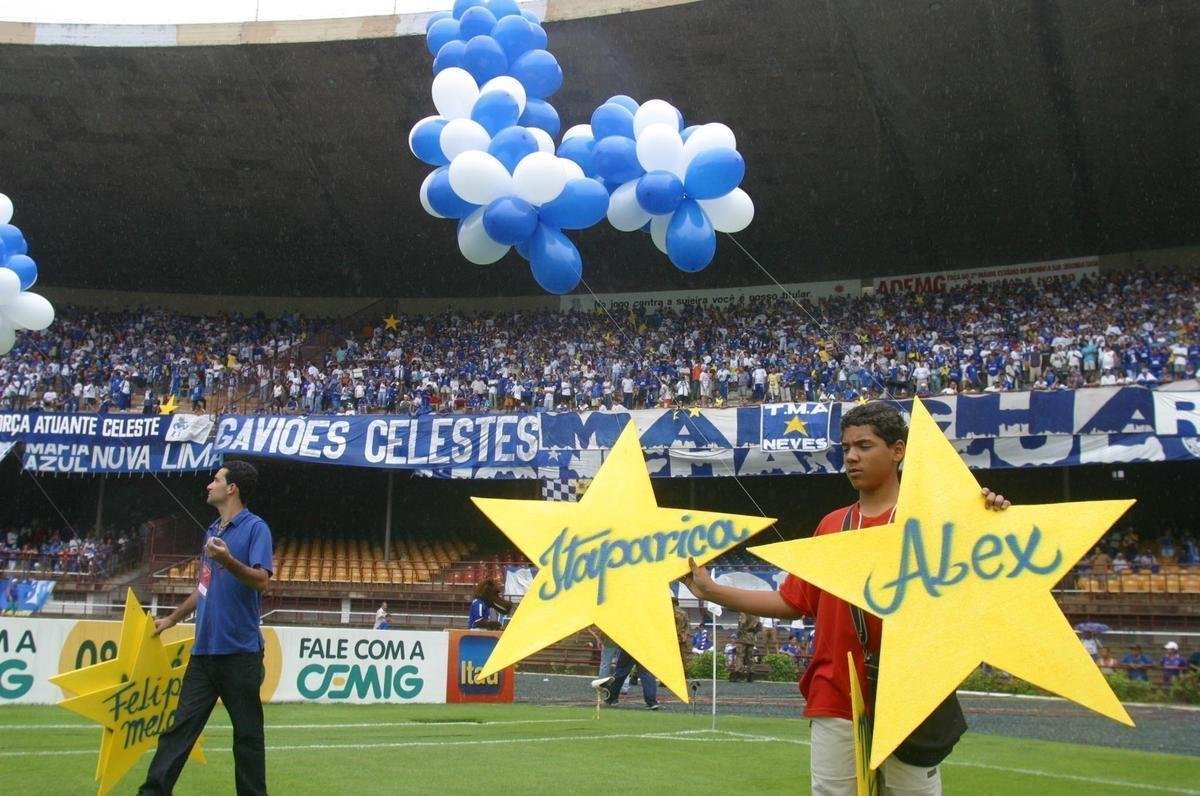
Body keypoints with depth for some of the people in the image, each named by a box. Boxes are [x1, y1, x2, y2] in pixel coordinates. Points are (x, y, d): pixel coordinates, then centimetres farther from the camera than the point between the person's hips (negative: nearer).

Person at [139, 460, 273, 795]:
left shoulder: (255, 527, -7)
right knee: (180, 725, 5)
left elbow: (261, 580, -19)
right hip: (204, 649, 7)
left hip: (240, 651, -7)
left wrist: (228, 560, -34)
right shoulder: (212, 530, 17)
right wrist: (172, 619, 30)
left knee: (247, 733, 2)